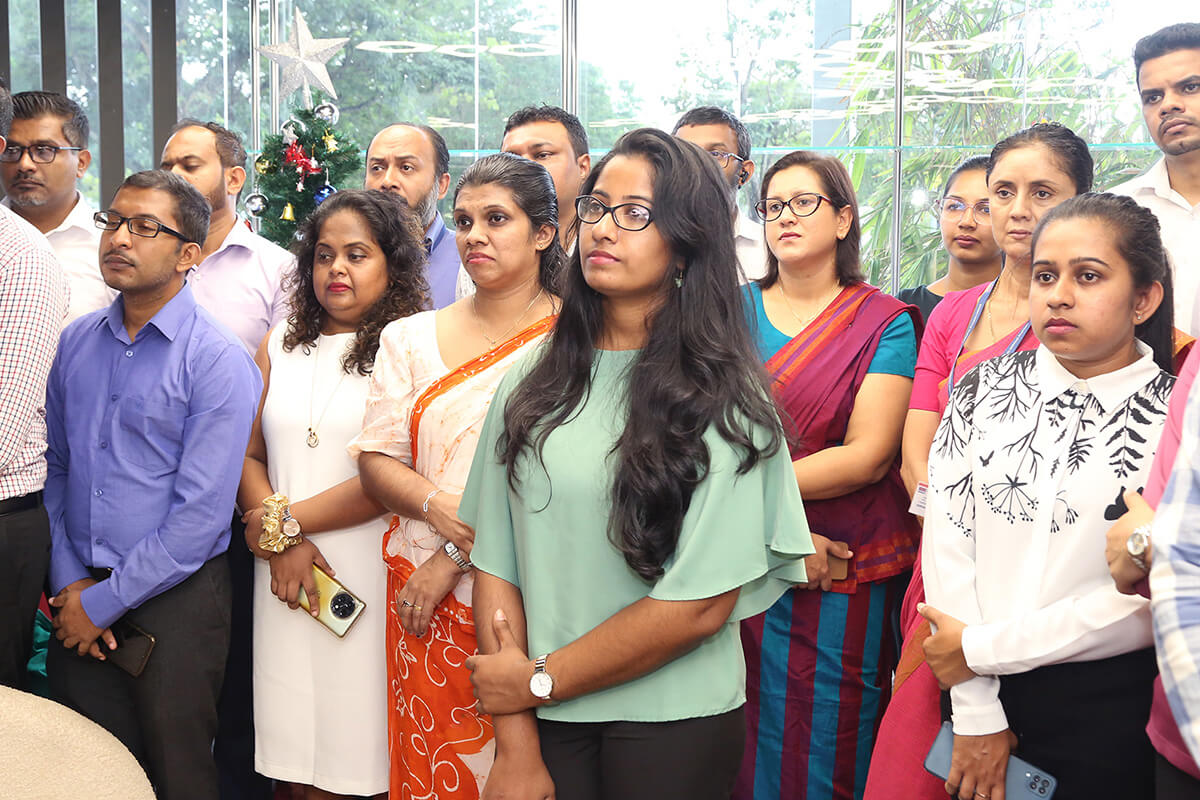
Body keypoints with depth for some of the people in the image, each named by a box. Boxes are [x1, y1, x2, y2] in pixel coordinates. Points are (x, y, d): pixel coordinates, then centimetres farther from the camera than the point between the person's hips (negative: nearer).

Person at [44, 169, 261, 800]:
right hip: (78, 599, 5)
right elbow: (56, 466, 10)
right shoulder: (75, 343, 6)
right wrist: (69, 583, -2)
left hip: (173, 600, -5)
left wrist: (104, 602, -13)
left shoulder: (219, 361, -12)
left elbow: (202, 511, -16)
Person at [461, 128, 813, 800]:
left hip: (675, 724, -2)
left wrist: (539, 679, -9)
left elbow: (701, 605, -14)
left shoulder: (723, 400, -10)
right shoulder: (532, 382, 1)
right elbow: (495, 560, -2)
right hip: (543, 722, 3)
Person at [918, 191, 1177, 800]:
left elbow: (1149, 601, -14)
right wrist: (978, 715, -12)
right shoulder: (983, 390, 0)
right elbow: (947, 541, -7)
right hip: (974, 690, 2)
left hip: (1111, 707, -2)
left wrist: (982, 649, -13)